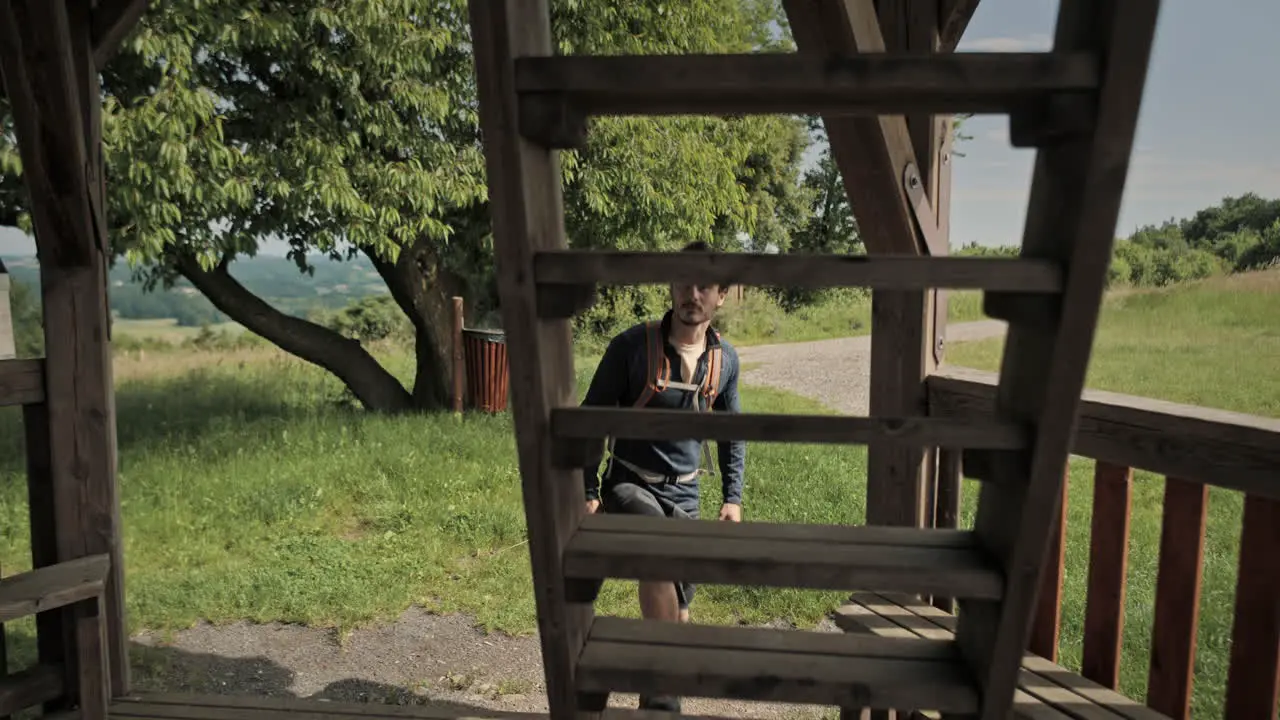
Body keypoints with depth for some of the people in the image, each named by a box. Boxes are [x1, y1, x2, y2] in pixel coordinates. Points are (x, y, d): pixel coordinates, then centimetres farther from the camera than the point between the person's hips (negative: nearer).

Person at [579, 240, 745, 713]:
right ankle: (664, 695, -22)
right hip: (629, 485, -4)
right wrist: (589, 492, -10)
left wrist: (733, 497, 7)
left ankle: (654, 700, 33)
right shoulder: (631, 346, -14)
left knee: (677, 617, 9)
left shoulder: (725, 359, 0)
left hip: (683, 496, 4)